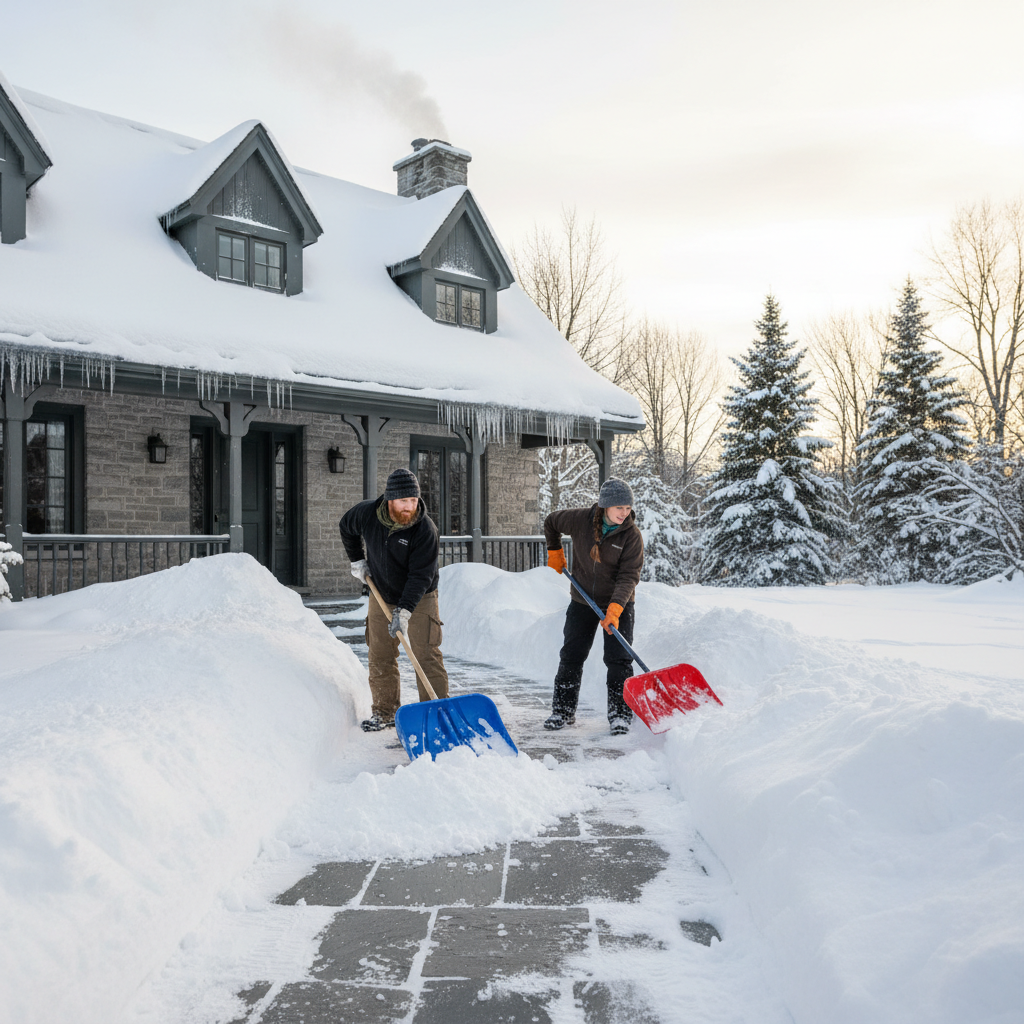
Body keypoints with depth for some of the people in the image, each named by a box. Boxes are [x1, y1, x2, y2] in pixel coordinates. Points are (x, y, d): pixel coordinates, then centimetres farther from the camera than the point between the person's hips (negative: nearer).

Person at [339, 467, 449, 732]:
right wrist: (357, 560, 7)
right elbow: (346, 527, 11)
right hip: (381, 597, 4)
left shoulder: (425, 529, -25)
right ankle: (385, 712, 21)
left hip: (419, 599, -4)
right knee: (380, 658, 8)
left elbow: (420, 576, -26)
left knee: (427, 656, -9)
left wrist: (404, 611, -33)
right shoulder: (366, 513, -13)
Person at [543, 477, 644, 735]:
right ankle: (562, 711, 18)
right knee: (571, 656, 6)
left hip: (618, 603, -2)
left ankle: (620, 715, 5)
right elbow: (551, 522, 9)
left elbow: (629, 576, -21)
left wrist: (615, 608, -33)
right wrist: (555, 552, 10)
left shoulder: (632, 534, -17)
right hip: (583, 600, 2)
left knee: (619, 660, -6)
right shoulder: (580, 519, -12)